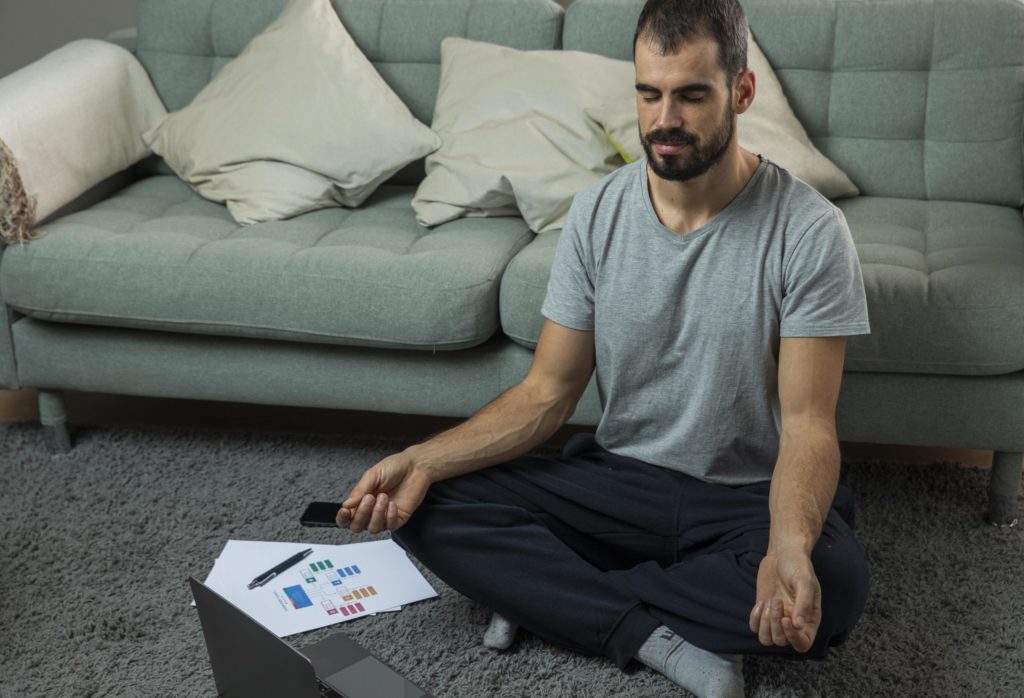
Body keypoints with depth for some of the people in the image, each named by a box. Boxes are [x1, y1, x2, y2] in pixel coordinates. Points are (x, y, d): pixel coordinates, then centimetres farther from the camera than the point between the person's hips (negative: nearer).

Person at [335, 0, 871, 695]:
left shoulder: (808, 231, -16)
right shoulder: (599, 213, -4)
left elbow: (807, 425, -18)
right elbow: (547, 394, -2)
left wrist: (790, 546, -39)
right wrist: (421, 459, -17)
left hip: (751, 499, -2)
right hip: (616, 479, 3)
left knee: (835, 582, -36)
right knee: (427, 507, -16)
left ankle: (556, 592, -18)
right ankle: (660, 637, -20)